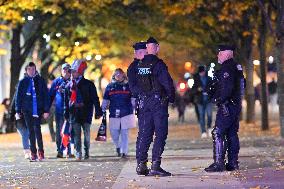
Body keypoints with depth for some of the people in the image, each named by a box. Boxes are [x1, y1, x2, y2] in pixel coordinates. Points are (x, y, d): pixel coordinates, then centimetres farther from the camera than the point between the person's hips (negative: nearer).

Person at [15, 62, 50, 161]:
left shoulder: (40, 81, 4)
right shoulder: (23, 82, 8)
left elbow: (46, 96, 3)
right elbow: (18, 97, 9)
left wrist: (46, 110, -3)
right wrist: (18, 111, 2)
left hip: (38, 109, -2)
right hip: (27, 110, 2)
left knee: (37, 129, -15)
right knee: (31, 131, 4)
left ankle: (40, 151, -7)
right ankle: (33, 152, 9)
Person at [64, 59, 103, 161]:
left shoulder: (88, 84, 1)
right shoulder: (69, 85, 11)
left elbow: (95, 99, 1)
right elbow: (66, 101, 16)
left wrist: (98, 111, -4)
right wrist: (66, 113, 10)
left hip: (86, 113, -2)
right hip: (74, 113, 2)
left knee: (87, 134, 0)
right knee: (76, 135, -1)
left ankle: (86, 152, 13)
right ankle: (78, 153, 2)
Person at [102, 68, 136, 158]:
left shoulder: (128, 86, 5)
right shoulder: (110, 86, 9)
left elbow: (133, 99, 9)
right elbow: (105, 100, 13)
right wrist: (103, 110, 9)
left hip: (126, 113, -1)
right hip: (114, 114, 2)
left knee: (124, 133, -3)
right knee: (114, 133, 0)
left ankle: (124, 152, 2)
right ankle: (118, 146, 29)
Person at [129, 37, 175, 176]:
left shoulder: (139, 65, 7)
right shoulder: (158, 64, -11)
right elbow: (168, 83, -14)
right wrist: (171, 97, 0)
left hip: (143, 102, 6)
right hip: (158, 101, -6)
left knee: (144, 133, 11)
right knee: (160, 134, -3)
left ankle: (141, 164, 9)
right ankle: (155, 166, -10)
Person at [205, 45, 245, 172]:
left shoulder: (226, 69, -15)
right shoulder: (237, 67, 16)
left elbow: (227, 87, -25)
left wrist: (219, 100, -18)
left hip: (227, 106, -10)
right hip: (236, 105, 10)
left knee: (218, 133, -9)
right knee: (232, 134, 13)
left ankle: (219, 163, -13)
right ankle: (233, 163, 14)